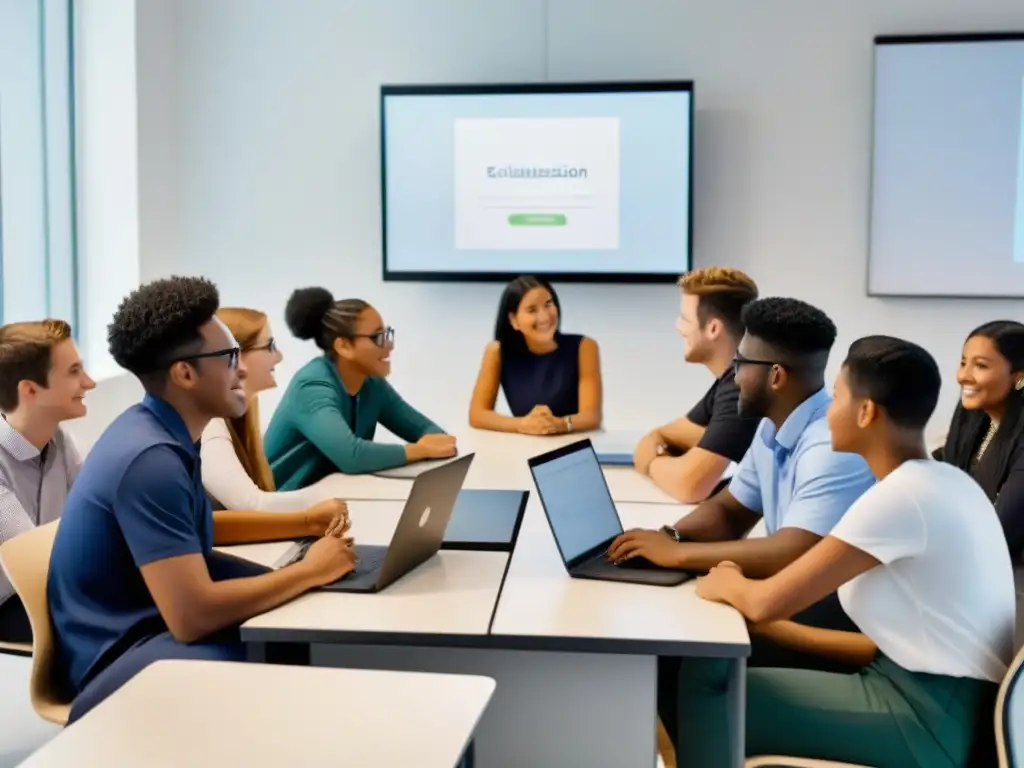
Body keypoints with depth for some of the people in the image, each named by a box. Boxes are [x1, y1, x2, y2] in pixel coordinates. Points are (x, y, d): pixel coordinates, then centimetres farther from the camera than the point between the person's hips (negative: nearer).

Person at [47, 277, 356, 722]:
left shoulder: (161, 430, 4)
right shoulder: (151, 457, -26)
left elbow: (198, 527, 22)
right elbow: (191, 617, -32)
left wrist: (303, 523, 10)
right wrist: (310, 571, -20)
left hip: (155, 616, 10)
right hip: (120, 654, -10)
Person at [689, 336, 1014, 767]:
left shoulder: (902, 496, -21)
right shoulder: (940, 483, 8)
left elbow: (767, 602, -19)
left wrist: (727, 584, 4)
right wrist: (774, 629, 8)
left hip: (931, 719, -9)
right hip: (937, 697, 9)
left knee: (704, 701, -7)